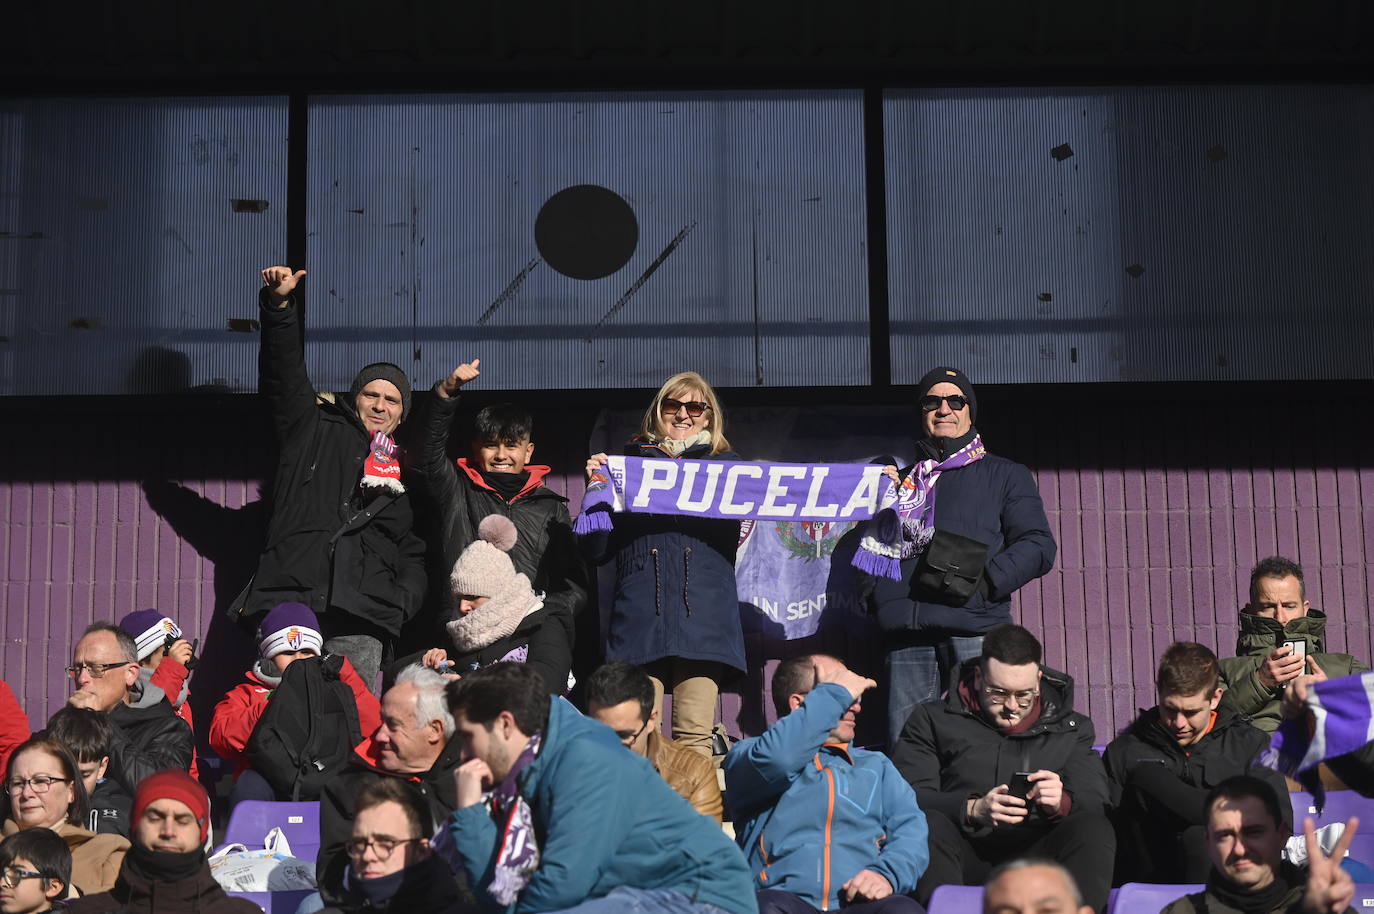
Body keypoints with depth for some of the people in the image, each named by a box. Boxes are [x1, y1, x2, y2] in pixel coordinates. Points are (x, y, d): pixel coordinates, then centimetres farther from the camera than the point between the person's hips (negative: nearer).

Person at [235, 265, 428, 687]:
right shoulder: (318, 431, 21)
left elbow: (414, 555, 22)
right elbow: (284, 375, 9)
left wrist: (402, 603, 2)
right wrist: (280, 305, -5)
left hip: (361, 623, 1)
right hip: (289, 601, -1)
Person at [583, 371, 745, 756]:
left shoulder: (726, 465, 19)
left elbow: (740, 536, 11)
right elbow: (598, 551, 11)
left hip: (703, 618, 0)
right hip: (640, 618, 0)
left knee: (695, 739, -7)